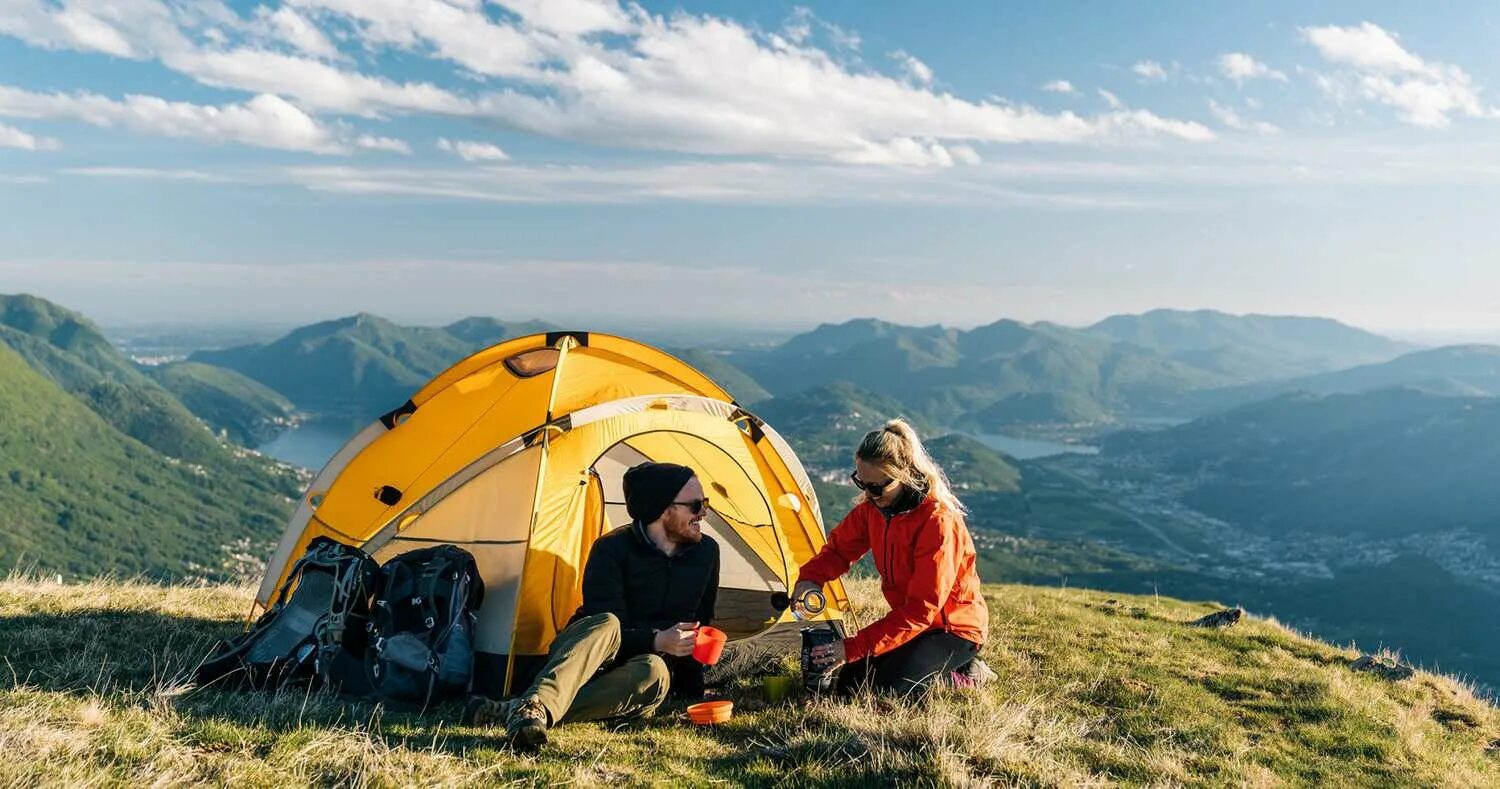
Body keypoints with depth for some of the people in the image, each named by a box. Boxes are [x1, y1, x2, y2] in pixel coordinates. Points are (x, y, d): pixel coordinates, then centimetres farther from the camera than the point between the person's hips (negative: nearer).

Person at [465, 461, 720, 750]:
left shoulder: (706, 552, 2)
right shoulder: (612, 549, -13)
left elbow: (701, 624, 14)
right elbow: (606, 629, -18)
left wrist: (690, 684, 13)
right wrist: (655, 641, -33)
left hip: (631, 669, 3)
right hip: (583, 658, -3)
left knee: (654, 672, -37)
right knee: (606, 624, -39)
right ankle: (536, 706, -60)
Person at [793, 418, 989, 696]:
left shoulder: (939, 522, -30)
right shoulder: (873, 507, -7)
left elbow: (922, 608, -31)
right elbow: (839, 548, 6)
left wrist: (854, 647, -34)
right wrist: (809, 578, -17)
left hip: (954, 628, -8)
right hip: (911, 620, 8)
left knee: (882, 687, -24)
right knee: (850, 682, -2)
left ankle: (961, 675, 1)